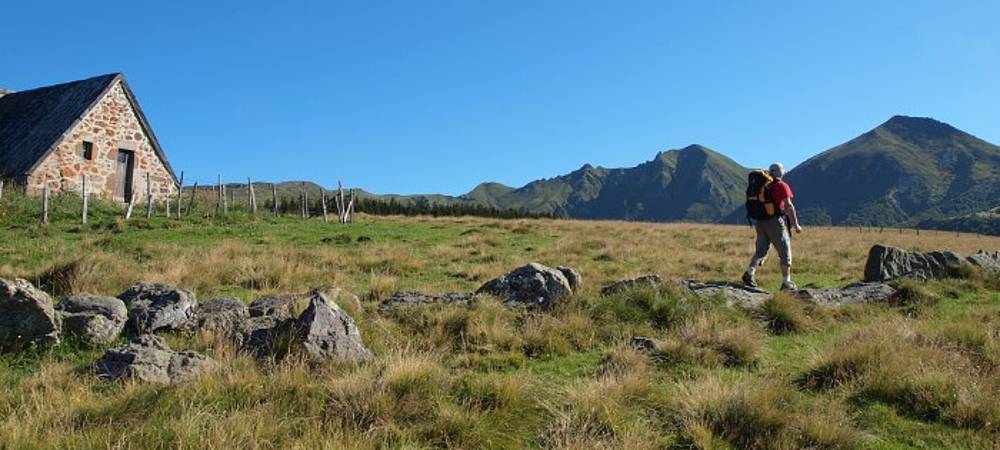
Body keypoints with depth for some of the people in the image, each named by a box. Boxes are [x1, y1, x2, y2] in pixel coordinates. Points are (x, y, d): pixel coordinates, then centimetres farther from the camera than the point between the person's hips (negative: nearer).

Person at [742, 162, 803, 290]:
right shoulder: (782, 186, -8)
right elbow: (789, 206, -14)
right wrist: (796, 225, -8)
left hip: (760, 222, 6)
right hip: (776, 222, -6)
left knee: (761, 250, 16)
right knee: (785, 253, 5)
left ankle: (749, 274, 0)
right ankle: (786, 282, 7)